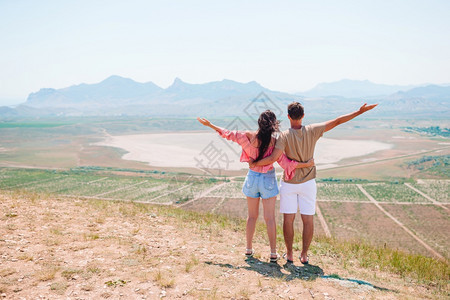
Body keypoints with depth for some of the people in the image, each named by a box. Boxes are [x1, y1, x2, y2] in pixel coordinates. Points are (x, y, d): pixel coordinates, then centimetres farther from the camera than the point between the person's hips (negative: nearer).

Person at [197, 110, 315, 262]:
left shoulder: (249, 136, -9)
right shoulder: (274, 141, -14)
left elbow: (230, 134, 1)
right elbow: (284, 162, -13)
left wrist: (209, 124, 13)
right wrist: (307, 164, -8)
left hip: (252, 177, 2)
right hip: (268, 179, -2)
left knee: (252, 216, 15)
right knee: (270, 218, 4)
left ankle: (249, 249, 23)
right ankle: (273, 253, 7)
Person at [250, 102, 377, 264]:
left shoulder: (285, 136, -15)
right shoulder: (312, 131, -8)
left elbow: (273, 158, -24)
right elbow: (337, 121, -4)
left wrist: (254, 163, -9)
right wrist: (360, 111, 3)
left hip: (289, 183, -2)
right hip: (308, 183, 2)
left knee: (288, 219, 8)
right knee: (308, 220, 9)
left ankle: (289, 254, 16)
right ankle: (304, 255, 16)